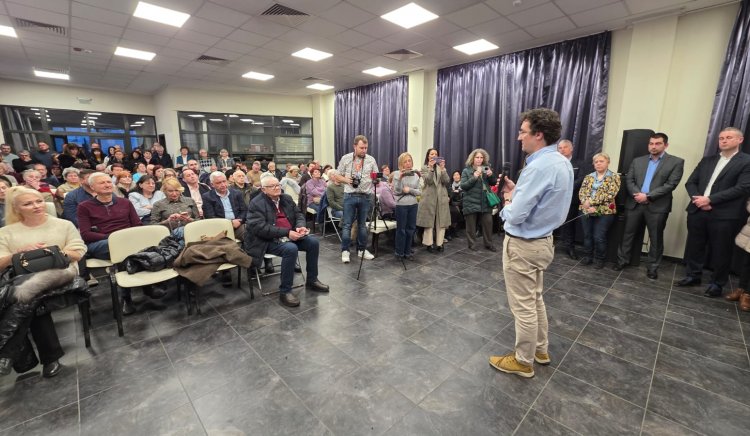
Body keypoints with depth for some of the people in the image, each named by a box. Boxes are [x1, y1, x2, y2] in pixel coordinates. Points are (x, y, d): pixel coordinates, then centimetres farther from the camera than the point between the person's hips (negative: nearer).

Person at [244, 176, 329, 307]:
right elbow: (260, 228, -22)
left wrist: (300, 226, -11)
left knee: (313, 242, -10)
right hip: (269, 240, -7)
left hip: (291, 235, 7)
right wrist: (287, 232, -27)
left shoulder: (286, 198, 11)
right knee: (291, 249, -33)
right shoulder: (256, 204, -10)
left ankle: (312, 280, 7)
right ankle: (285, 291, -19)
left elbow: (298, 214, 14)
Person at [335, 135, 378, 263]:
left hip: (366, 196, 2)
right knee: (347, 224, 1)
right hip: (350, 196, -1)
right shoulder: (345, 158, 1)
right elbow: (338, 175, 5)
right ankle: (345, 250, 10)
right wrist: (346, 180, -13)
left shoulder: (371, 160, 4)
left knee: (362, 224, 10)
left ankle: (361, 249, 21)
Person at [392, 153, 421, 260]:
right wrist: (400, 178, -23)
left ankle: (408, 252, 22)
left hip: (413, 205, 4)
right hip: (401, 205, -4)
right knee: (401, 230, 4)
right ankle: (399, 253, 16)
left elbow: (419, 192, 5)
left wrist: (410, 190, -12)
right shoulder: (397, 174, -5)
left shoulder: (416, 175, 7)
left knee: (411, 229, 10)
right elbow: (396, 191, -12)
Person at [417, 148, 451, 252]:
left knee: (441, 221, 3)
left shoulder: (441, 167, 12)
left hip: (442, 197, 3)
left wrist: (442, 168, -14)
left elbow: (447, 181, -3)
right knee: (429, 221, -1)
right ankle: (429, 243, 7)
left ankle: (439, 243, 11)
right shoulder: (424, 168, 4)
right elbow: (428, 181, -12)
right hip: (429, 197, -3)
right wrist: (431, 167, -21)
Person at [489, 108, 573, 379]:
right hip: (542, 241, 10)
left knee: (523, 305, 6)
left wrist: (507, 202, -5)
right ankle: (540, 349, 40)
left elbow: (515, 215, -26)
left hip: (523, 245, -10)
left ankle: (523, 361, 24)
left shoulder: (539, 166, -25)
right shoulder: (562, 163, 7)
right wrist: (516, 193, 6)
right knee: (535, 300, 23)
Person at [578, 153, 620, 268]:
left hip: (604, 211, -3)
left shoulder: (614, 177, 1)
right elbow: (581, 192, 3)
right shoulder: (588, 177, 13)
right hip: (586, 210, 4)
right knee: (587, 235, 8)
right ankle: (587, 256, 24)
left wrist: (591, 201, -17)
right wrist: (586, 203, -16)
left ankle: (599, 259, 15)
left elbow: (610, 194, -11)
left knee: (599, 237, -4)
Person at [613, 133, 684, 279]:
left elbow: (671, 184, -7)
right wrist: (637, 194, -13)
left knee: (656, 238, 7)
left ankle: (653, 267, 18)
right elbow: (629, 180, 4)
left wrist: (648, 196, -15)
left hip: (657, 206, -2)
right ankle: (622, 260, 20)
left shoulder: (676, 162, 2)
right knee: (628, 234, 8)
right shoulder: (637, 161, 11)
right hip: (634, 203, 2)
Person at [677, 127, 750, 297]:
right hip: (697, 211, 4)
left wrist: (710, 199, -16)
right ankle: (693, 275, 26)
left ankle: (717, 283, 19)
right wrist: (698, 199, -9)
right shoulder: (707, 160, 14)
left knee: (720, 251, 6)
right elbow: (690, 182, 9)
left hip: (724, 215, -4)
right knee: (694, 246, 11)